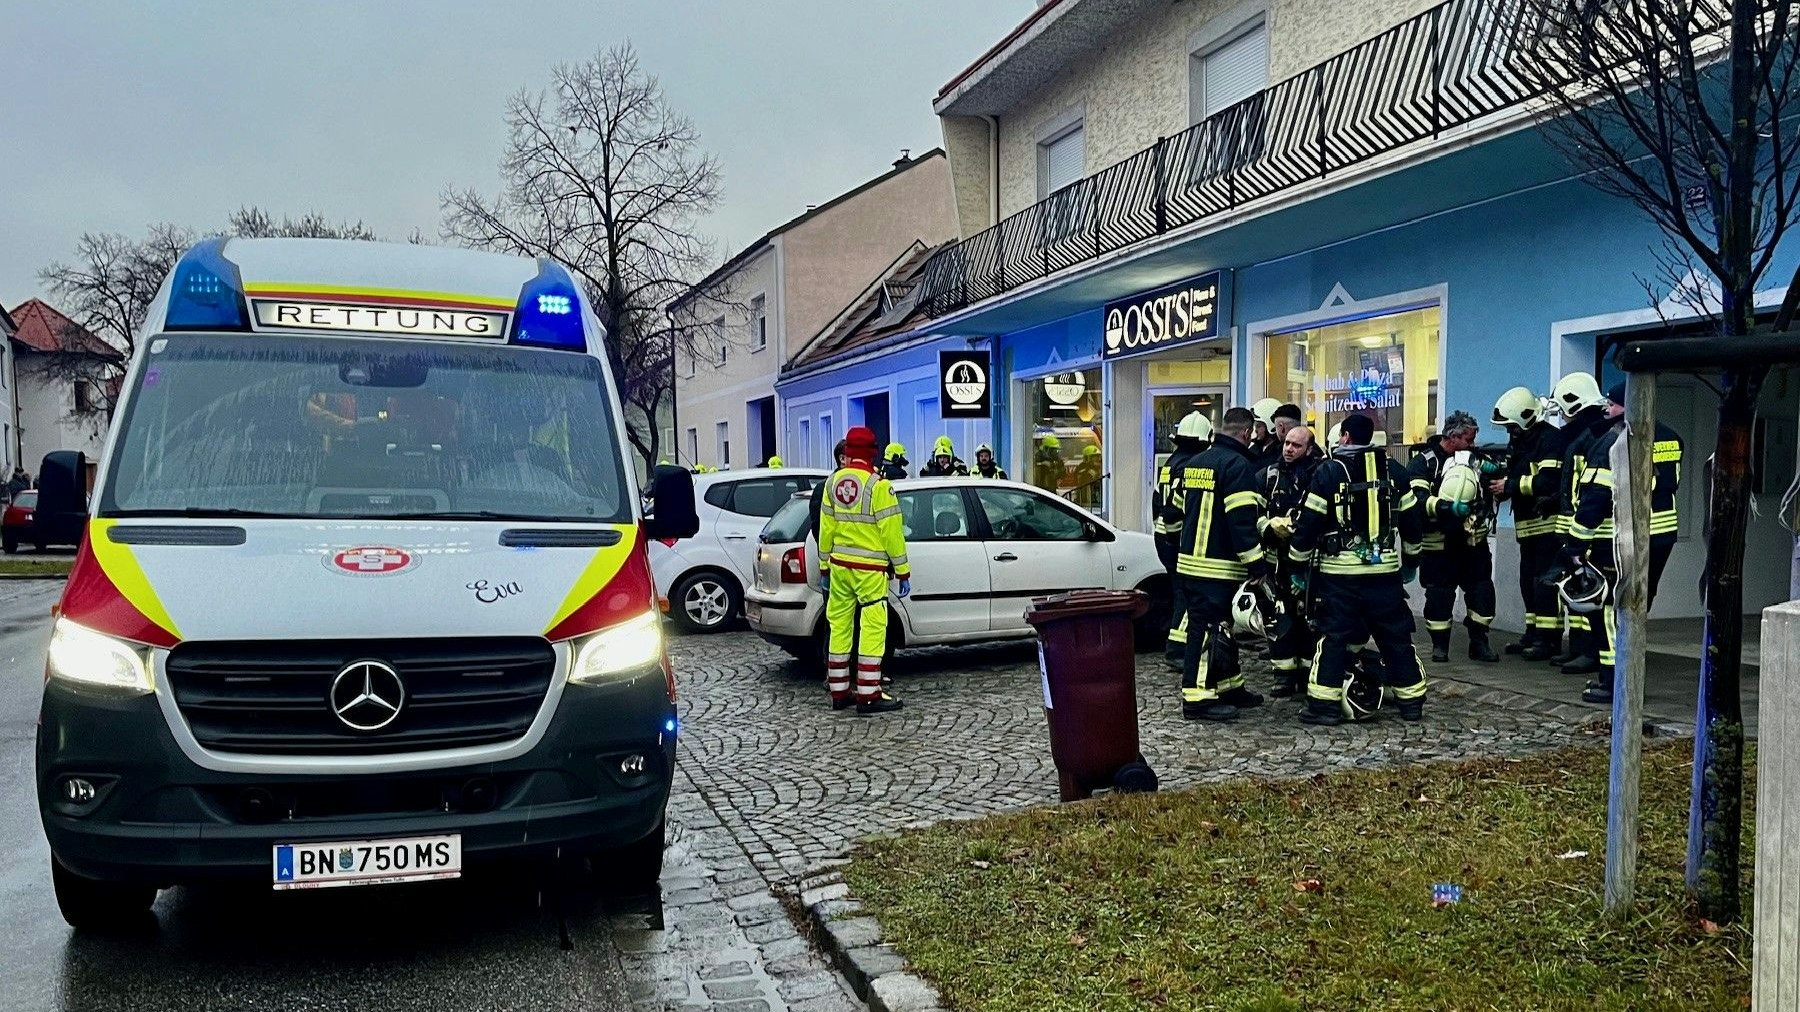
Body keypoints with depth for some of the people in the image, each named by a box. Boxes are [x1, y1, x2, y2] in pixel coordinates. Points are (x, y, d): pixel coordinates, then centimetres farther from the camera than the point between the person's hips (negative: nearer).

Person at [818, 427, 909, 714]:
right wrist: (903, 571, -5)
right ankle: (868, 695, -3)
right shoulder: (878, 485, -13)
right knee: (872, 628, -3)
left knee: (840, 626, 11)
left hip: (839, 565, 6)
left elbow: (826, 528, 10)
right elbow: (891, 531, -12)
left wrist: (824, 566, 18)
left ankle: (839, 692, 18)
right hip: (870, 569, -6)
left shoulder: (833, 482, 6)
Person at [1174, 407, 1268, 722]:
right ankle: (1196, 698, -5)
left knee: (1222, 628, 18)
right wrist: (1256, 562, -16)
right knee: (1208, 630, -6)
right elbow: (1241, 519, -19)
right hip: (1218, 568, -9)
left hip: (1190, 562, 9)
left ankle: (1230, 686, 27)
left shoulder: (1193, 463, 15)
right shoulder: (1236, 464, -13)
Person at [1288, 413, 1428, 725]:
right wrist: (1410, 561, 25)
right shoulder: (1393, 470, 7)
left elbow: (1308, 524, -6)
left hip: (1340, 571, -3)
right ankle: (1411, 702, 19)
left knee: (1333, 637, 2)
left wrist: (1298, 567, 3)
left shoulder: (1329, 471, -5)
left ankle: (1324, 704, 0)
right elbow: (1412, 522, 13)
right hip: (1385, 570, 3)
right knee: (1396, 637, 12)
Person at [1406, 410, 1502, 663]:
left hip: (1473, 540, 5)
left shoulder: (1473, 458, 10)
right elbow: (1415, 498, -22)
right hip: (1439, 543, -5)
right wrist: (1446, 507, -35)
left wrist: (1495, 471, -7)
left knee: (1482, 590, 3)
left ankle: (1479, 641, 15)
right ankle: (1439, 644, 13)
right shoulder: (1425, 462, -8)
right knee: (1439, 595, 1)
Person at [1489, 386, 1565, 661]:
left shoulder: (1551, 438, -13)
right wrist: (1497, 483, 0)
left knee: (1545, 580, -9)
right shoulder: (1518, 442, 17)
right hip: (1527, 525, 10)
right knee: (1528, 581, 12)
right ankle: (1533, 634, 19)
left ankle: (1548, 638, -7)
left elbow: (1549, 481, -23)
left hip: (1549, 523, -9)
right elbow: (1513, 479, 20)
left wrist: (1510, 485, -18)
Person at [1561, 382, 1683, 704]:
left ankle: (1611, 682, 0)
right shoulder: (1670, 439, 9)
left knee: (1611, 609, 0)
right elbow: (1671, 485, 19)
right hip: (1663, 535, 8)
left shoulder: (1613, 441, -16)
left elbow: (1594, 498, -18)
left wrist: (1575, 545, -16)